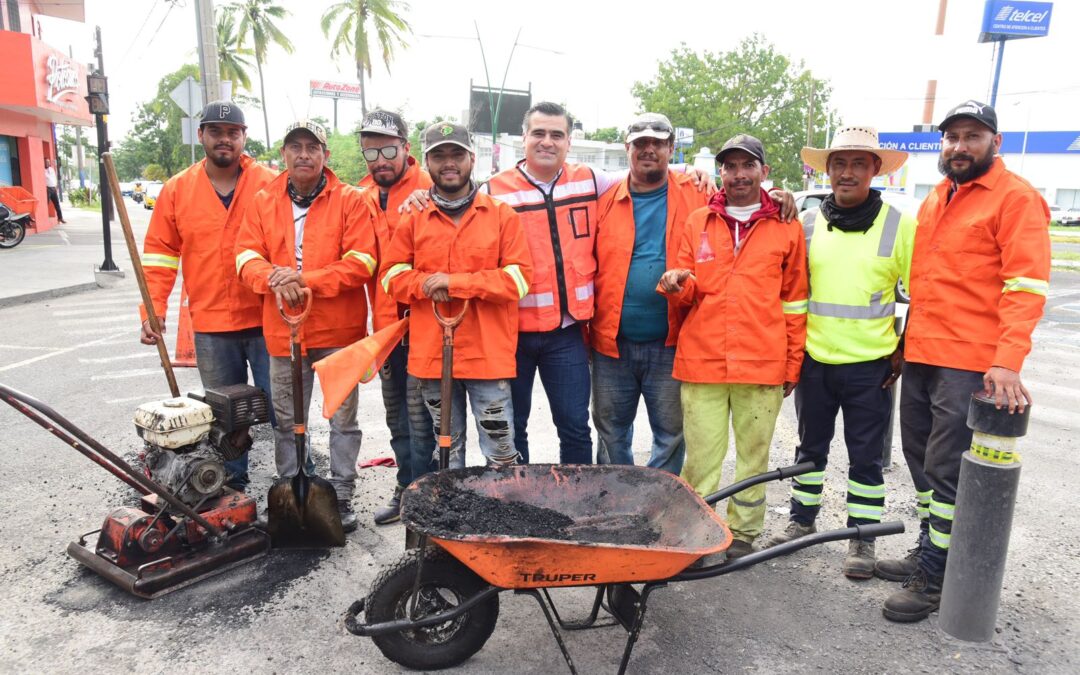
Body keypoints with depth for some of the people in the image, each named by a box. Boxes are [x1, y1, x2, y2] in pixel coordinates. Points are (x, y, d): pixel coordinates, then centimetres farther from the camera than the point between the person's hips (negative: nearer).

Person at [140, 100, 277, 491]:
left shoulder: (271, 185, -1)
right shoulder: (177, 190, 7)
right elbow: (159, 255, 8)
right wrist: (153, 310, 0)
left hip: (266, 322, -2)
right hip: (210, 326, 3)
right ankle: (232, 488, 28)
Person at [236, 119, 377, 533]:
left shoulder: (350, 200, -3)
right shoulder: (264, 201, 8)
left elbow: (360, 262, -12)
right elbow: (246, 255, 4)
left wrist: (305, 279, -20)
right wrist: (273, 277, -18)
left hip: (339, 330, -3)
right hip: (283, 329, 4)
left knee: (343, 418, 7)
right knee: (287, 420, 15)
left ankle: (341, 496, 22)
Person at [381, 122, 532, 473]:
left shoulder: (502, 214, 2)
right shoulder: (413, 217, 8)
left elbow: (519, 278, -7)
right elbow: (392, 275, 7)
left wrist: (455, 282, -14)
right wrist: (425, 284, -14)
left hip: (489, 355, -2)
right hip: (430, 353, 3)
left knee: (500, 451, 2)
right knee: (446, 450, 17)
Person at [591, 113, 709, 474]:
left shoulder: (696, 196, 1)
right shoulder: (605, 201, 4)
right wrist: (585, 327, 0)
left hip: (671, 343, -1)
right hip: (611, 342, 2)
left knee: (672, 432, 10)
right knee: (611, 431, 15)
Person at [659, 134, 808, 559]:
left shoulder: (786, 227, 7)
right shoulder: (697, 223, 11)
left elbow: (794, 301, 9)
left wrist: (793, 363, 7)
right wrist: (678, 284, -10)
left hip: (762, 363, 0)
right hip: (702, 360, 1)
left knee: (753, 452, 8)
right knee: (702, 455, 2)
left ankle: (743, 532, 23)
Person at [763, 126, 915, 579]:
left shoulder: (900, 225, -5)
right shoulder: (808, 222, 3)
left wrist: (905, 350, -4)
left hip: (871, 364, -3)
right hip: (814, 360, 3)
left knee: (866, 456, 8)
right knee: (810, 445, 16)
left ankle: (862, 538, 24)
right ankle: (802, 520, 33)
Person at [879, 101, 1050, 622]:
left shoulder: (1016, 198, -7)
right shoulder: (935, 199, 16)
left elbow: (1027, 285, -15)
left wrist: (1009, 362, -24)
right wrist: (906, 342, 14)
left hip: (969, 363, -8)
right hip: (920, 355, 8)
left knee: (947, 468, -2)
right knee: (921, 458, 15)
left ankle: (934, 578, 10)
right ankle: (928, 552, 31)